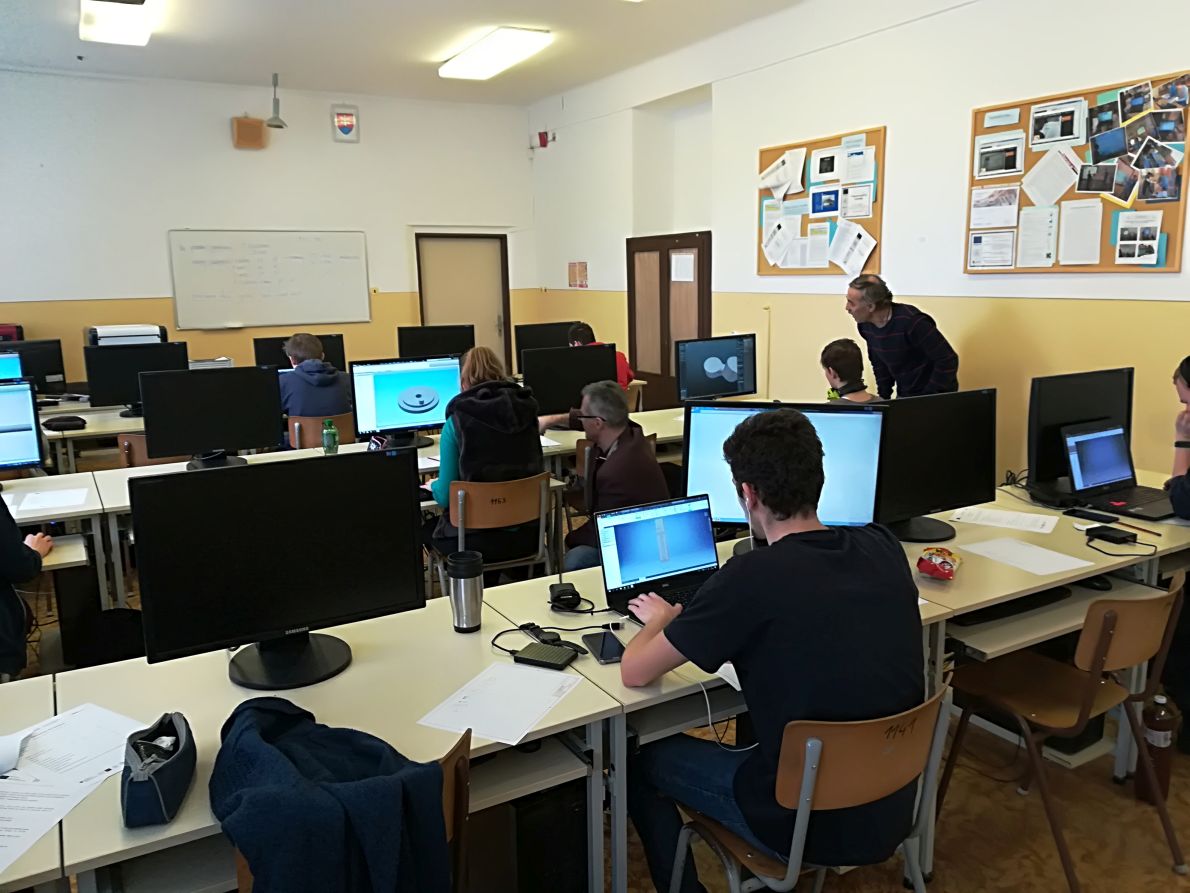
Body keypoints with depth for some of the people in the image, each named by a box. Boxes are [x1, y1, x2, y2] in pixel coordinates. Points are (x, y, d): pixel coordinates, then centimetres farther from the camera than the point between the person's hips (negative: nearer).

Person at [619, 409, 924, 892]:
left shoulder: (752, 578, -25)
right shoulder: (884, 547, -8)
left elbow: (634, 672, -14)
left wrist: (660, 618, 6)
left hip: (807, 822, -6)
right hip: (892, 811, 6)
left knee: (641, 759, 17)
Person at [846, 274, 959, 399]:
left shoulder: (910, 321, -26)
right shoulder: (865, 325, -4)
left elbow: (948, 360, -23)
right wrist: (883, 397, 5)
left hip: (933, 397, -6)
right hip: (904, 397, 6)